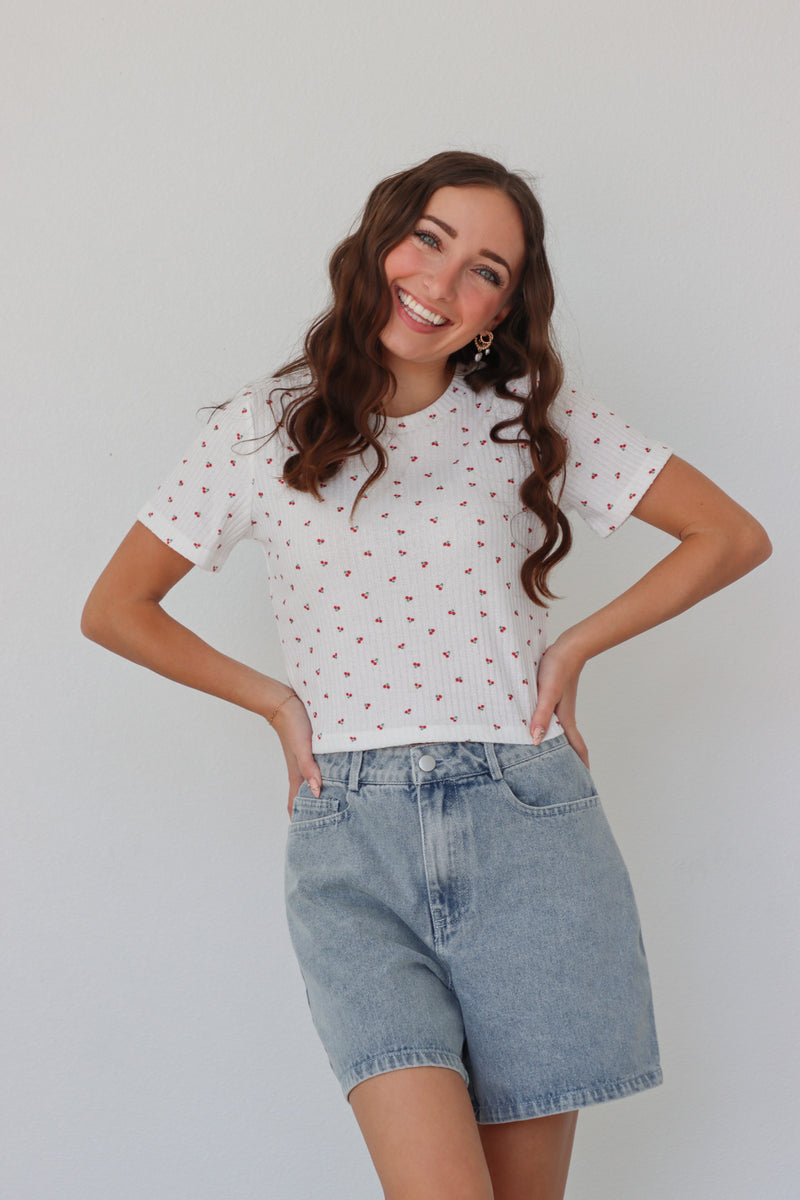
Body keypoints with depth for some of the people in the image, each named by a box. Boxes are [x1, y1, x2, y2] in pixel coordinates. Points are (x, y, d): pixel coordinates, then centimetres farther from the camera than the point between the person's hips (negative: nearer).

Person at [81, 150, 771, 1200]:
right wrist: (273, 699, 6)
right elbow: (115, 609, 14)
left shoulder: (532, 414, 9)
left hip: (528, 823, 1)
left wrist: (577, 646, 4)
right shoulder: (266, 426, 8)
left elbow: (734, 537, 11)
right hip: (351, 840, -1)